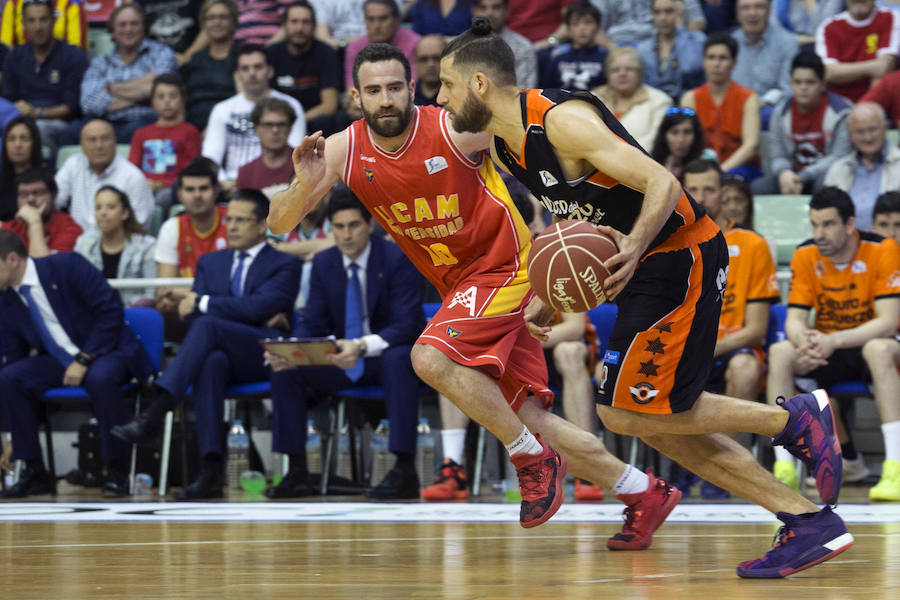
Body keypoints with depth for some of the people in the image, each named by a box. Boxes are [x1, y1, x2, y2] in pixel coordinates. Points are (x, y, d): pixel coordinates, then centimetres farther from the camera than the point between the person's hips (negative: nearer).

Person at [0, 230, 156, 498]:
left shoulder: (66, 266, -14)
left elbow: (111, 310, -16)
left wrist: (84, 360, -21)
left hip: (104, 352, -5)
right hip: (58, 362, 5)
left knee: (100, 378, -39)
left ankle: (116, 472, -23)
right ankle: (34, 472, -12)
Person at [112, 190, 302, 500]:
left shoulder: (284, 265, 11)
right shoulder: (211, 262, 26)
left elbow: (259, 306, -8)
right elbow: (191, 317, 12)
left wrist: (203, 303, -5)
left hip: (263, 356, -3)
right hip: (218, 349, 3)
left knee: (207, 325, -33)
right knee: (212, 362, -37)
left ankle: (154, 415, -45)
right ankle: (210, 472, -48)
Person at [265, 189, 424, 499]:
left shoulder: (397, 259, -13)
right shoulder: (323, 263, 3)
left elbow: (406, 324, -22)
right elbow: (312, 323, 2)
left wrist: (363, 346, -41)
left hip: (389, 355, -5)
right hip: (343, 358, 5)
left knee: (398, 360, -40)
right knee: (285, 369, -17)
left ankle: (404, 470, -40)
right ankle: (297, 471, -14)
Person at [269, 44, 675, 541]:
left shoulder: (456, 131, -21)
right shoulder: (344, 151, -8)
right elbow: (278, 225, -7)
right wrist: (305, 186, -29)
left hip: (504, 268, -6)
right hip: (459, 286, 6)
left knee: (431, 359, -28)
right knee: (528, 419, 4)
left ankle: (534, 461, -12)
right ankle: (645, 494, 16)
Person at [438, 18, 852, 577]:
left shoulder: (561, 118, -21)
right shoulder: (505, 147, 9)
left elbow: (662, 183, -25)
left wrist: (634, 247, -40)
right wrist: (551, 295, 12)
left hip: (682, 258, -10)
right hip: (647, 268, 10)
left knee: (627, 411, -9)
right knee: (653, 419, 8)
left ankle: (794, 418, 0)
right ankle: (809, 522, 8)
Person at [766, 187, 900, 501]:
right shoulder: (805, 256, -5)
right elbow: (795, 320, -9)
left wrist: (833, 340, -37)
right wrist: (805, 343, -35)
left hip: (869, 346, -4)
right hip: (828, 350, 4)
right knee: (779, 352, -25)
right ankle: (784, 471, -28)